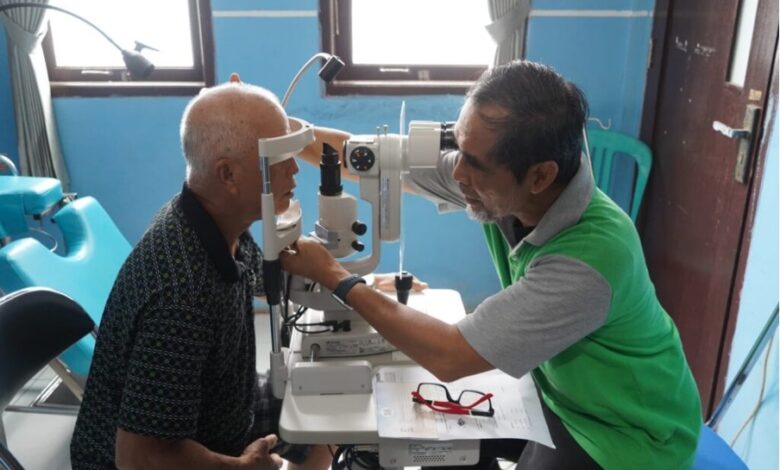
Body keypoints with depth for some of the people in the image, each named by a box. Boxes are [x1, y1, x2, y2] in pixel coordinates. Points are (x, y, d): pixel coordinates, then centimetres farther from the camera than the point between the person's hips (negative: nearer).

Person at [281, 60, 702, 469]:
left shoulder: (589, 257, -39)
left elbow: (448, 357, -33)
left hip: (626, 434, -6)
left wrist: (333, 277, -26)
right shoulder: (495, 181, -18)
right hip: (560, 391, 6)